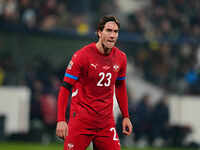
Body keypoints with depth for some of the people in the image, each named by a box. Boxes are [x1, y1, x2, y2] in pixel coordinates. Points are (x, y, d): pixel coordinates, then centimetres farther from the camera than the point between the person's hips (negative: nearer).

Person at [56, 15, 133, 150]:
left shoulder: (121, 58, 6)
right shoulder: (82, 56, -10)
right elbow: (65, 88, -9)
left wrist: (125, 116, 17)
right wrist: (61, 120, -16)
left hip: (106, 122, 5)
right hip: (81, 120, -4)